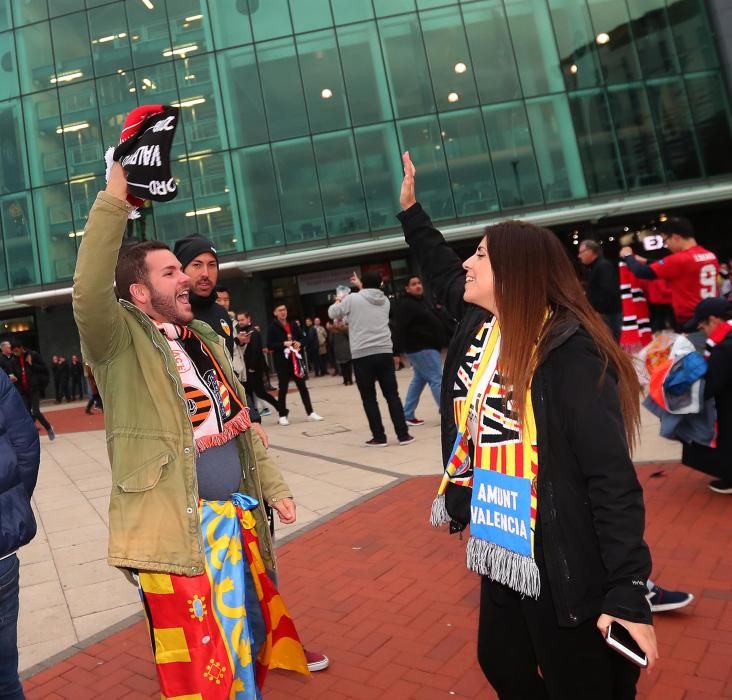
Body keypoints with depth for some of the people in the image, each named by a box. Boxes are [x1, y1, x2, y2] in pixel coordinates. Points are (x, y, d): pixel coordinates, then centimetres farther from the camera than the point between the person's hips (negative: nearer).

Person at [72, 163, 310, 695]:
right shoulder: (123, 341, -8)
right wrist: (114, 199, -30)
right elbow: (89, 292, -31)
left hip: (237, 514, 7)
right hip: (177, 526, -6)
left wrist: (274, 486, 13)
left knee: (246, 636, 22)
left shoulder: (205, 338, 12)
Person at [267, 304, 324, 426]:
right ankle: (282, 415, 12)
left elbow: (303, 338, 14)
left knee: (302, 386, 8)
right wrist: (283, 344, -21)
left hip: (296, 359, 4)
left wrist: (299, 343, -7)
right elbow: (269, 345, -11)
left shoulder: (293, 325, 9)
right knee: (283, 389, 3)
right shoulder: (272, 327, -5)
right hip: (282, 361, -4)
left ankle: (310, 412, 13)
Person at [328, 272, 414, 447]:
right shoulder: (384, 300, 12)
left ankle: (379, 437, 7)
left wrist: (338, 302, 33)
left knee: (369, 399, 6)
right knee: (392, 395, 9)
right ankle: (403, 434, 7)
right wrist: (360, 286, 43)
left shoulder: (352, 299, -2)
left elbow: (332, 313, 12)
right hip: (385, 353, 3)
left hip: (362, 355, -3)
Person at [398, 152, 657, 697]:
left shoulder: (568, 351, -21)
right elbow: (442, 272, 22)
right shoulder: (478, 332, 2)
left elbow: (613, 479, -23)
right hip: (501, 553, 8)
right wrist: (410, 207, 26)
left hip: (566, 569, -8)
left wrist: (629, 593, -25)